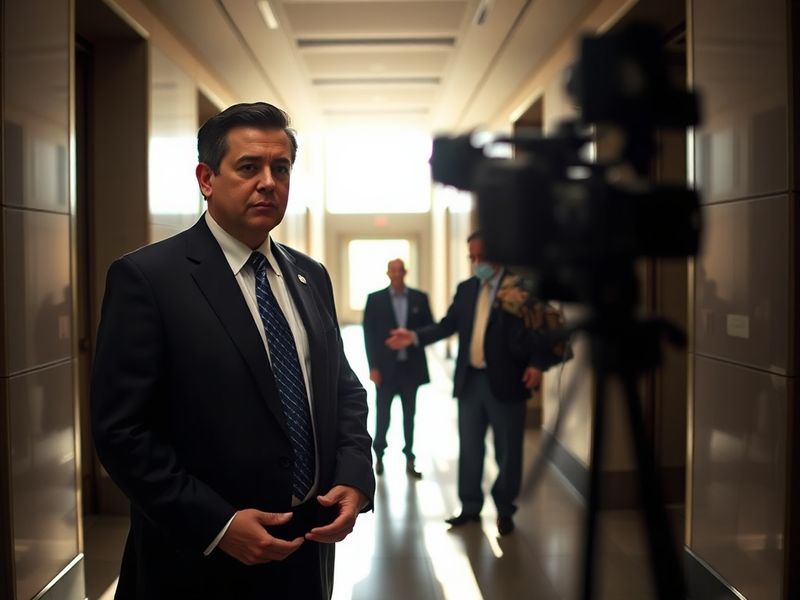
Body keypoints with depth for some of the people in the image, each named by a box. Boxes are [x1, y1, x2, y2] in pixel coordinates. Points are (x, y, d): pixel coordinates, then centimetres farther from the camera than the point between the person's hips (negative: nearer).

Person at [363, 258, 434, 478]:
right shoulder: (375, 299, -1)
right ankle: (379, 455, 26)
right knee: (382, 414, 7)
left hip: (410, 366, 1)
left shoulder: (419, 298, 3)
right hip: (385, 367, -1)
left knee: (409, 415, 9)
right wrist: (373, 366, -8)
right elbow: (369, 334, -2)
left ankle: (409, 460, 18)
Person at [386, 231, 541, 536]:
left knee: (507, 451, 7)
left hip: (505, 381, -5)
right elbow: (448, 324, 6)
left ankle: (505, 510, 23)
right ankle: (470, 507, 25)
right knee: (469, 448, 12)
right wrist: (414, 336, -8)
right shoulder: (466, 289, 10)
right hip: (470, 381, 5)